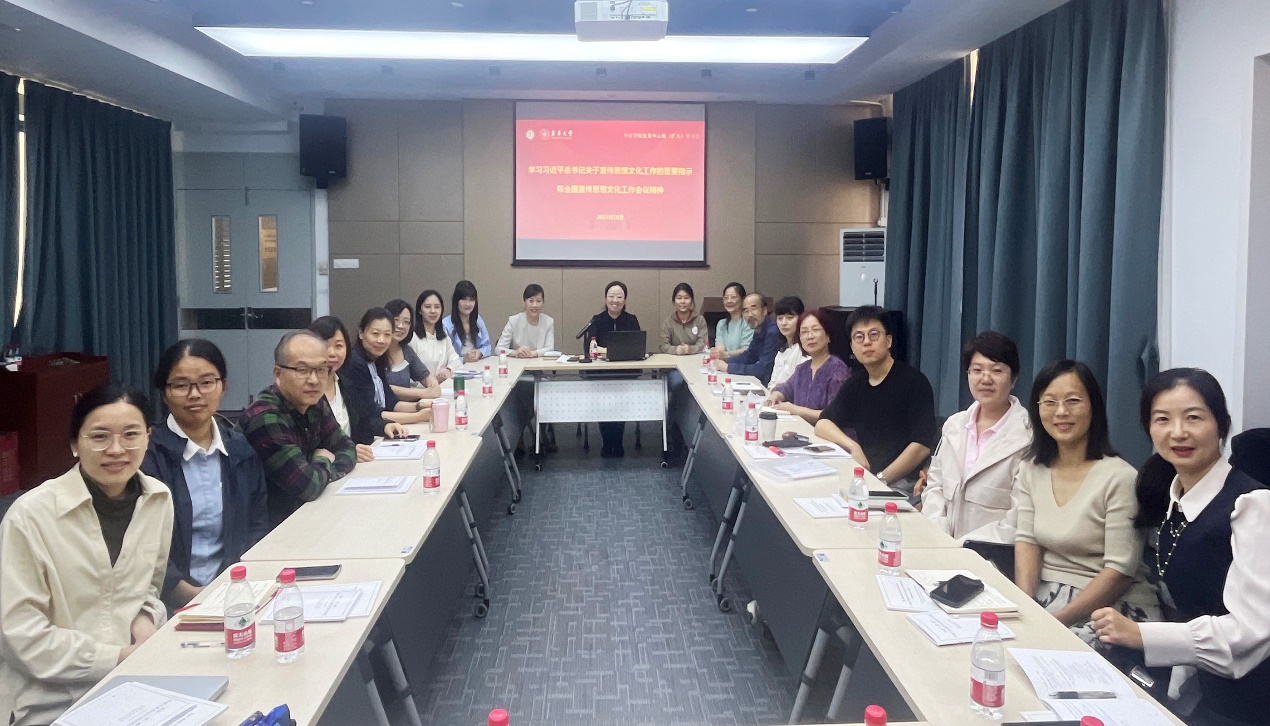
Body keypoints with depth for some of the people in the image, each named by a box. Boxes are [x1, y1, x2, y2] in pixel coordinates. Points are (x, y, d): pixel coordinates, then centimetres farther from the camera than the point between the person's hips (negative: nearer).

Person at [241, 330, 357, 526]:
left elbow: (346, 448, 9)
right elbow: (308, 486, -26)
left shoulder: (314, 402, 0)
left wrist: (324, 472, -11)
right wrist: (324, 463, -6)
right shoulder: (264, 417, -23)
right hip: (267, 530, -7)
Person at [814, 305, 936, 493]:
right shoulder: (855, 385, 13)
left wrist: (881, 479, -17)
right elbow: (822, 424, 7)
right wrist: (853, 447, -11)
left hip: (900, 483, -6)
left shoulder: (913, 381, -7)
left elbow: (922, 445, -13)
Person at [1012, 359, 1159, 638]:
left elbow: (1120, 570, -13)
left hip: (1111, 608, -5)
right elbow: (1027, 541, 3)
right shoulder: (1031, 471, 8)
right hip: (1044, 599, 5)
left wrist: (1059, 619, -18)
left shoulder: (1119, 477, -11)